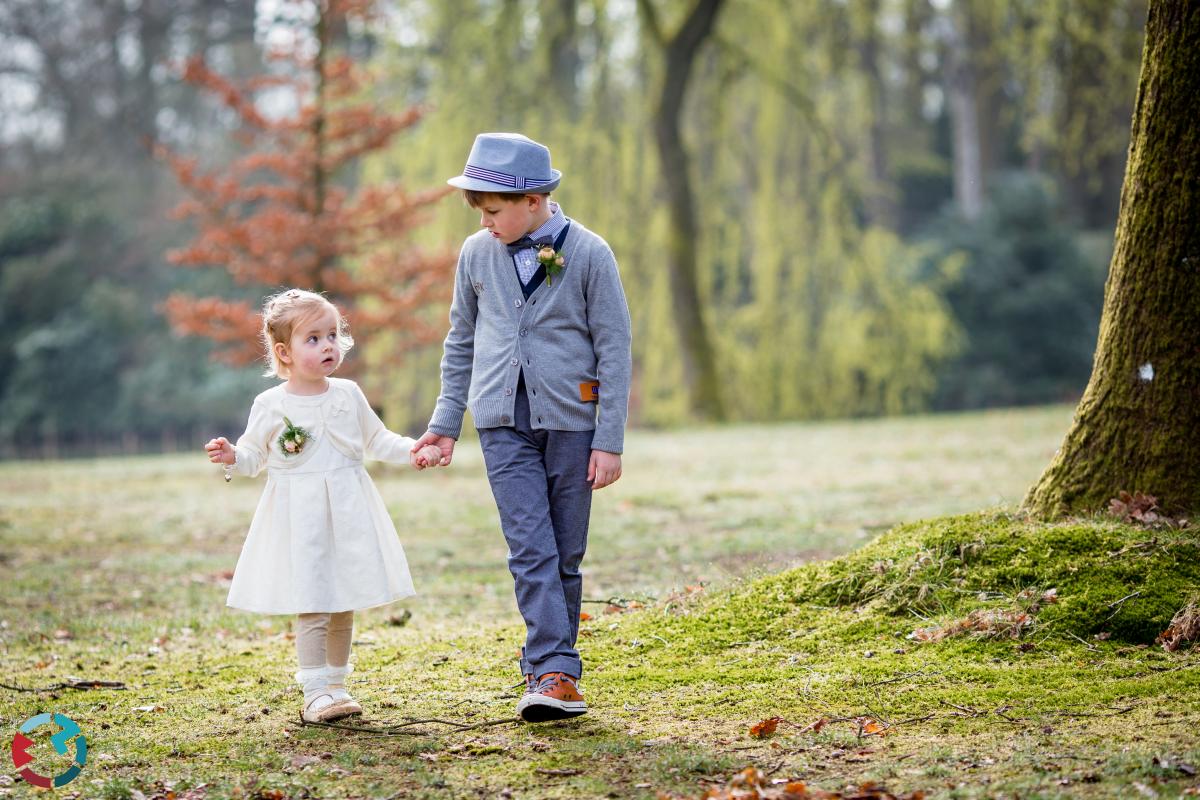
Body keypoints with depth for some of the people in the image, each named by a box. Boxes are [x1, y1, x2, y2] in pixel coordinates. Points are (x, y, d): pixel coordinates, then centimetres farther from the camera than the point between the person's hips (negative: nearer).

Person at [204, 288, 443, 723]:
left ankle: (335, 685, 23)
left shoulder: (348, 394, 5)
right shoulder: (270, 405, -5)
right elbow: (255, 454, 2)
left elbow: (375, 439, 15)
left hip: (349, 515, 4)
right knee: (312, 607, -8)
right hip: (299, 520, -4)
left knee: (344, 605, 10)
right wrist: (232, 457, -19)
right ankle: (316, 694, -3)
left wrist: (409, 450, 1)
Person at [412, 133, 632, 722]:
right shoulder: (477, 254, 4)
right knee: (531, 550, -10)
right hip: (504, 424, 1)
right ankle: (555, 674, -14)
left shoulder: (587, 254, -5)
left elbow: (614, 350, -3)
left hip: (569, 420, -1)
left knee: (565, 556, 4)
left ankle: (547, 669, 14)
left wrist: (609, 441, -6)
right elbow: (461, 340, 16)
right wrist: (447, 420, 14)